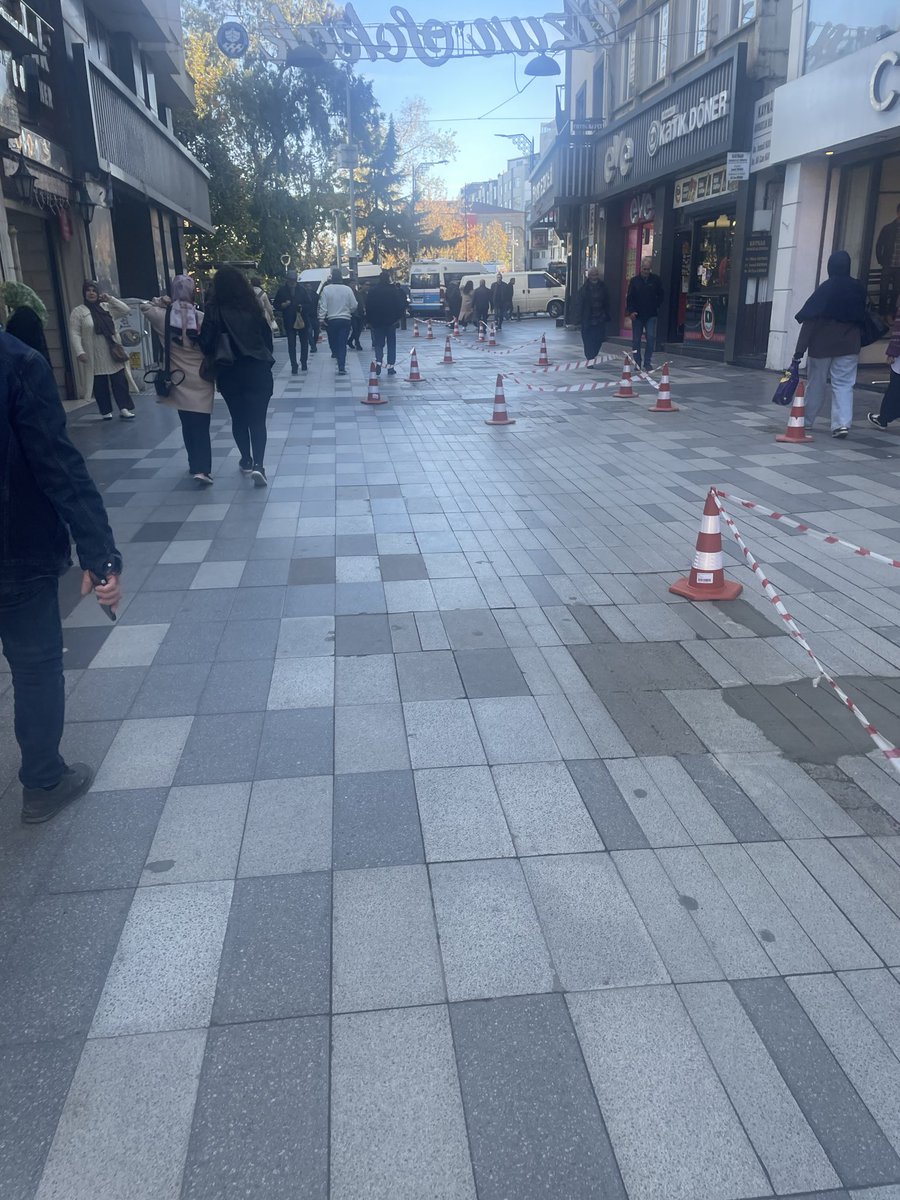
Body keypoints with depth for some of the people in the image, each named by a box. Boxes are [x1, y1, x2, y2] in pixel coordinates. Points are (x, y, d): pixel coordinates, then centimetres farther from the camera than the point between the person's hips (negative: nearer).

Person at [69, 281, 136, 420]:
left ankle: (124, 409, 8)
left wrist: (110, 299, -5)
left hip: (113, 354, 3)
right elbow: (75, 333, -6)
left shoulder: (107, 307, 10)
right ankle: (106, 412, 13)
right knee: (100, 385, 3)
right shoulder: (78, 311, -1)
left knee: (120, 382, 2)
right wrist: (79, 352, -17)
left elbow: (126, 310, 4)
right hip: (95, 358, -3)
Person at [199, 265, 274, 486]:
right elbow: (267, 335, 3)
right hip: (257, 370, 0)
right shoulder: (253, 306, -2)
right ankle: (258, 464, -14)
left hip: (229, 373, 0)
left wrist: (214, 360, 9)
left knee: (239, 418, 16)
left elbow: (206, 343, -10)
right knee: (257, 419, 1)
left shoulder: (214, 310, -7)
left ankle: (246, 460, 27)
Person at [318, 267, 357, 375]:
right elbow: (354, 306, 1)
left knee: (333, 343, 15)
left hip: (332, 320, -1)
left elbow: (323, 306, -7)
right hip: (346, 319, 1)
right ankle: (342, 367, -5)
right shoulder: (347, 289, -3)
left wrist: (321, 318, -1)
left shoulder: (326, 289, -6)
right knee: (342, 344, 1)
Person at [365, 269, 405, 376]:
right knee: (391, 343, 7)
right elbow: (400, 305, -6)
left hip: (376, 322, 2)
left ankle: (378, 361, -12)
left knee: (378, 343, 10)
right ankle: (390, 365, 3)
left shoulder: (372, 290, 0)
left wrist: (370, 320, 9)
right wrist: (398, 317, 6)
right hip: (391, 321, -1)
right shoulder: (393, 290, -6)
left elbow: (367, 306, 3)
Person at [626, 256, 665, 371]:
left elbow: (660, 296, 11)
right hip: (637, 315, 1)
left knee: (651, 338, -11)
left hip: (651, 315, -1)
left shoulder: (656, 280, 4)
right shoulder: (634, 280, 3)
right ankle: (637, 362, 16)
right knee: (636, 340, 6)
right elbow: (629, 297, 2)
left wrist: (656, 307, 1)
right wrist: (631, 311, -9)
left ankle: (647, 362, -4)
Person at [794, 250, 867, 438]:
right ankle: (842, 423, -14)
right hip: (849, 346, 2)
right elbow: (861, 318, 9)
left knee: (815, 384, 11)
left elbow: (809, 321, -13)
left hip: (821, 345, -2)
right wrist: (857, 341, 18)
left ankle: (807, 421, 23)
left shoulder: (824, 289, -10)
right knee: (844, 385, 1)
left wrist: (800, 350, -13)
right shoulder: (858, 289, 2)